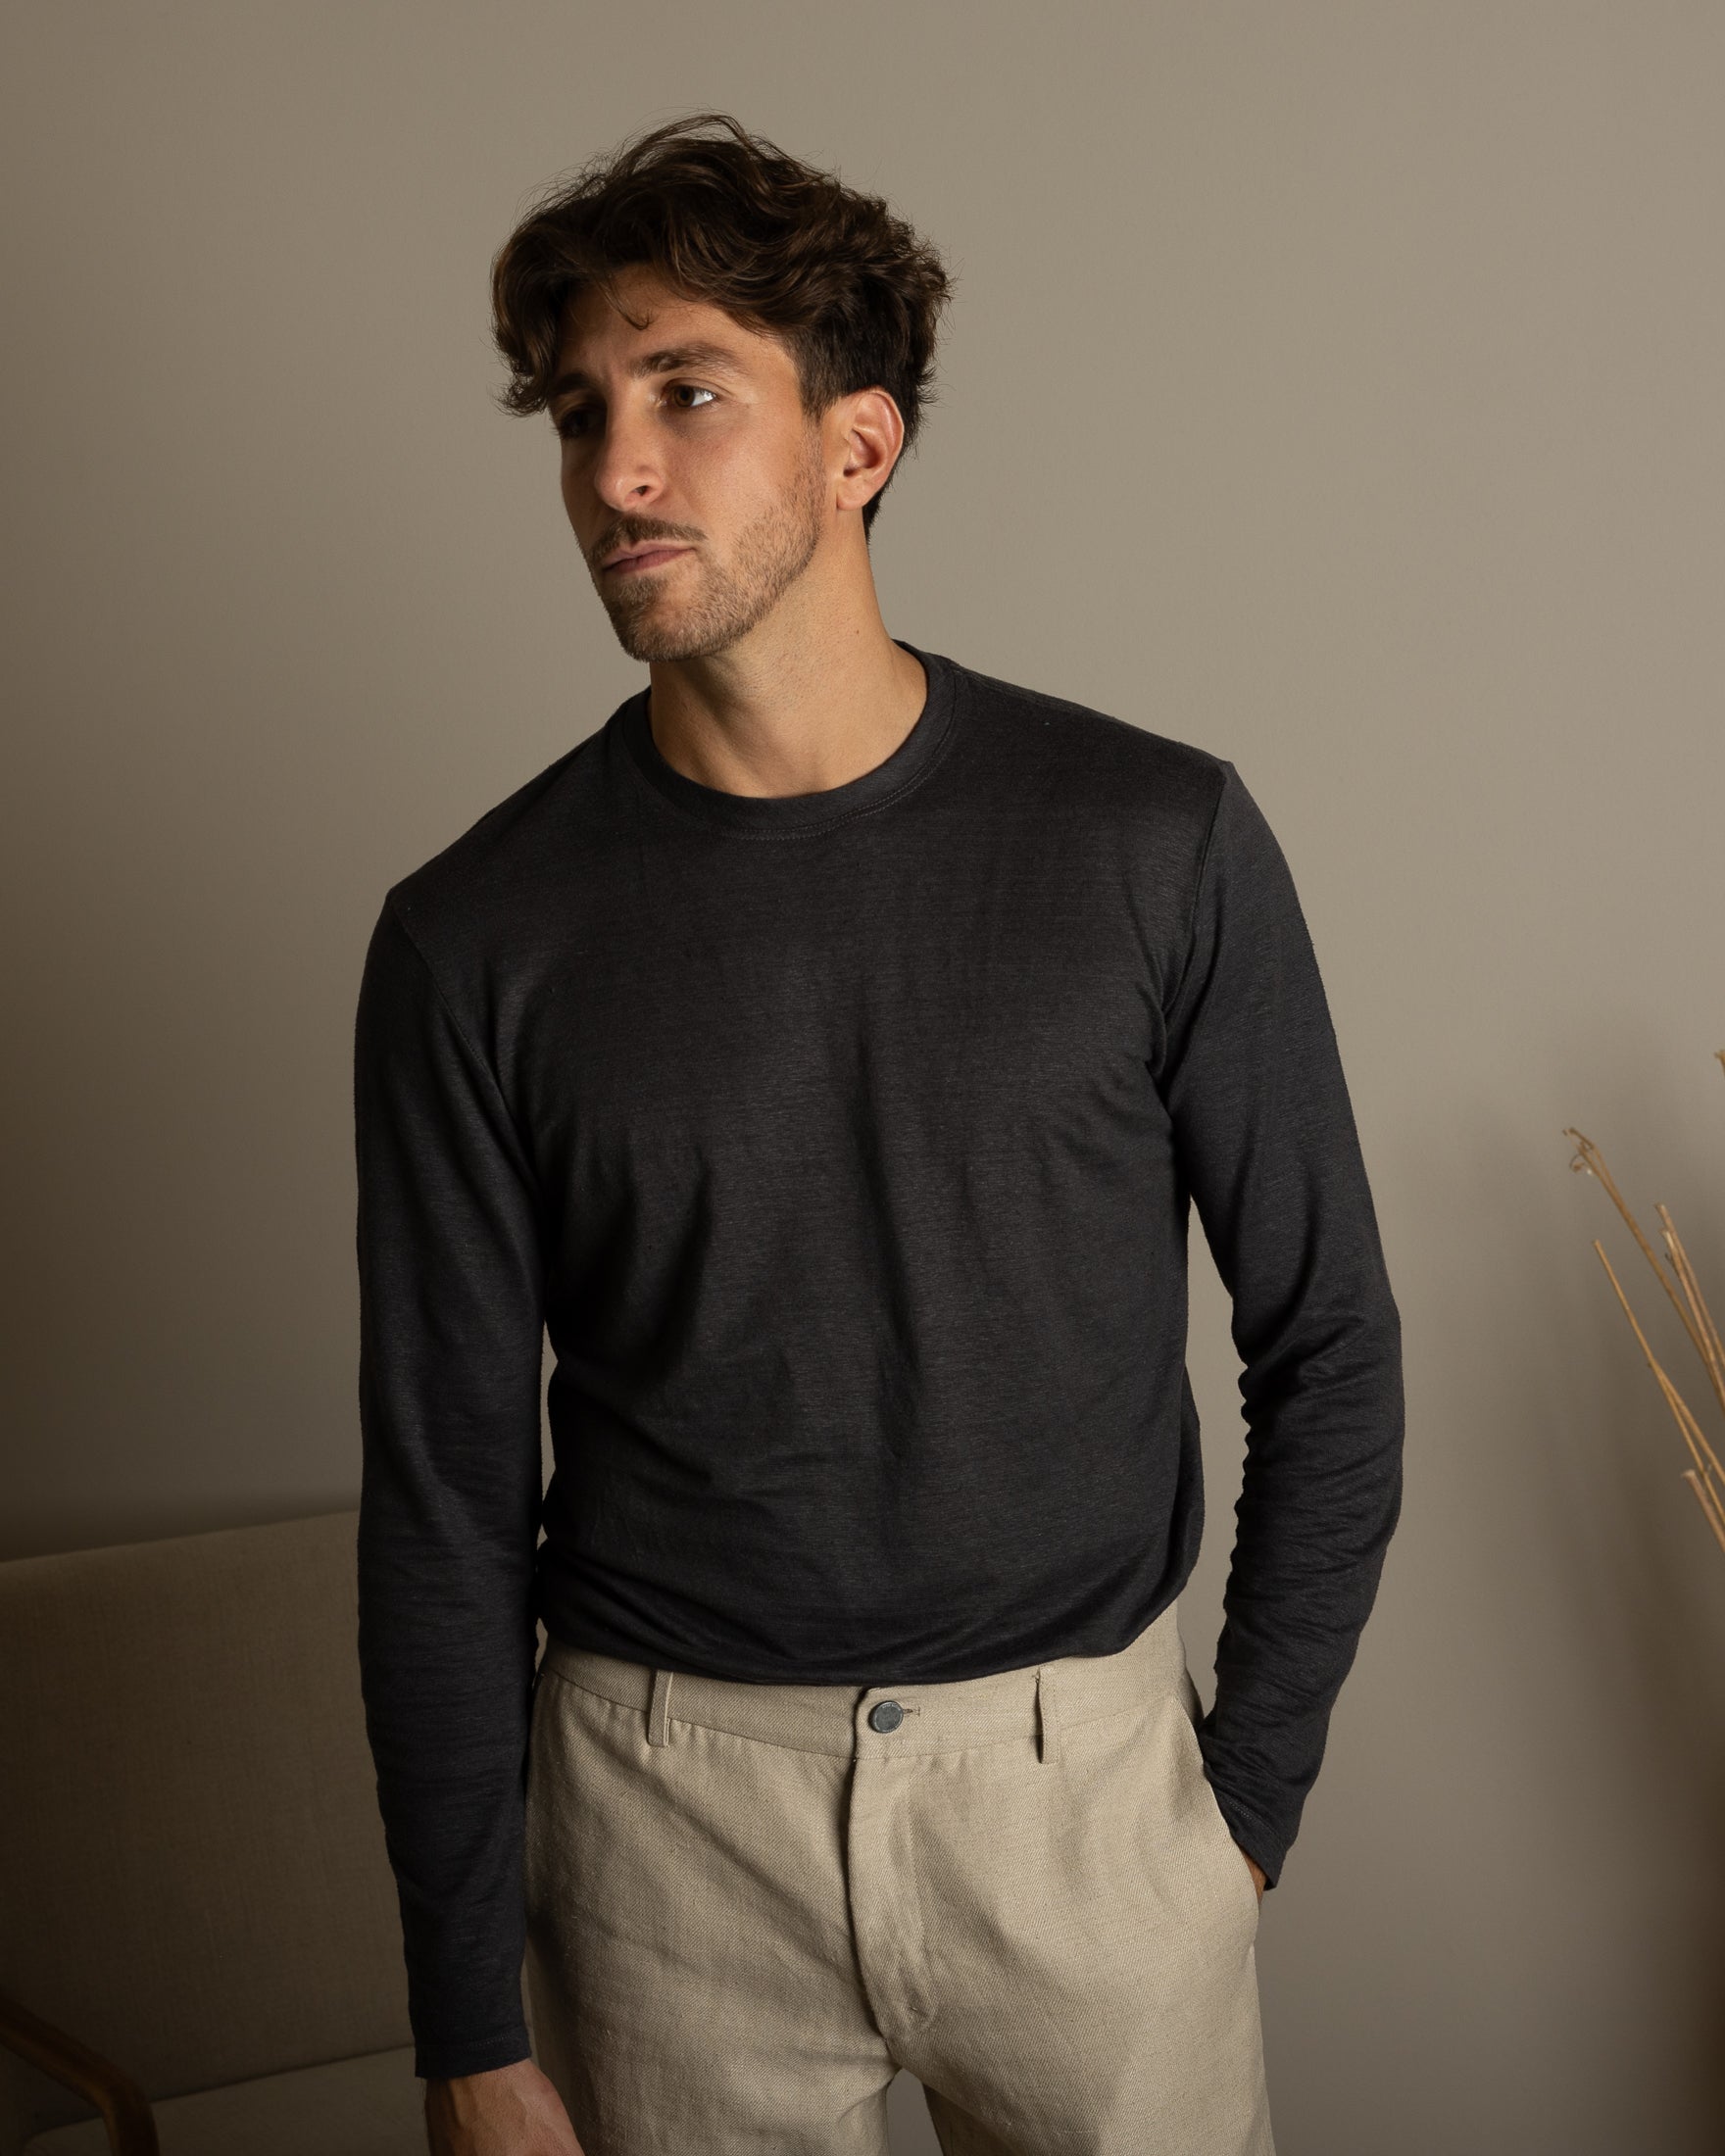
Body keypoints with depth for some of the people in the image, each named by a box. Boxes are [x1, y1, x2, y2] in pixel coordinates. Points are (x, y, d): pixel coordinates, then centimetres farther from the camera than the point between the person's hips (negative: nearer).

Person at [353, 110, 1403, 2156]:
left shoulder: (1158, 845, -8)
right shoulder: (477, 941, -7)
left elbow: (1327, 1351, 1)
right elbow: (446, 1499, -3)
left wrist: (1250, 1793, 0)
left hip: (1083, 1778, 0)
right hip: (669, 1810, 0)